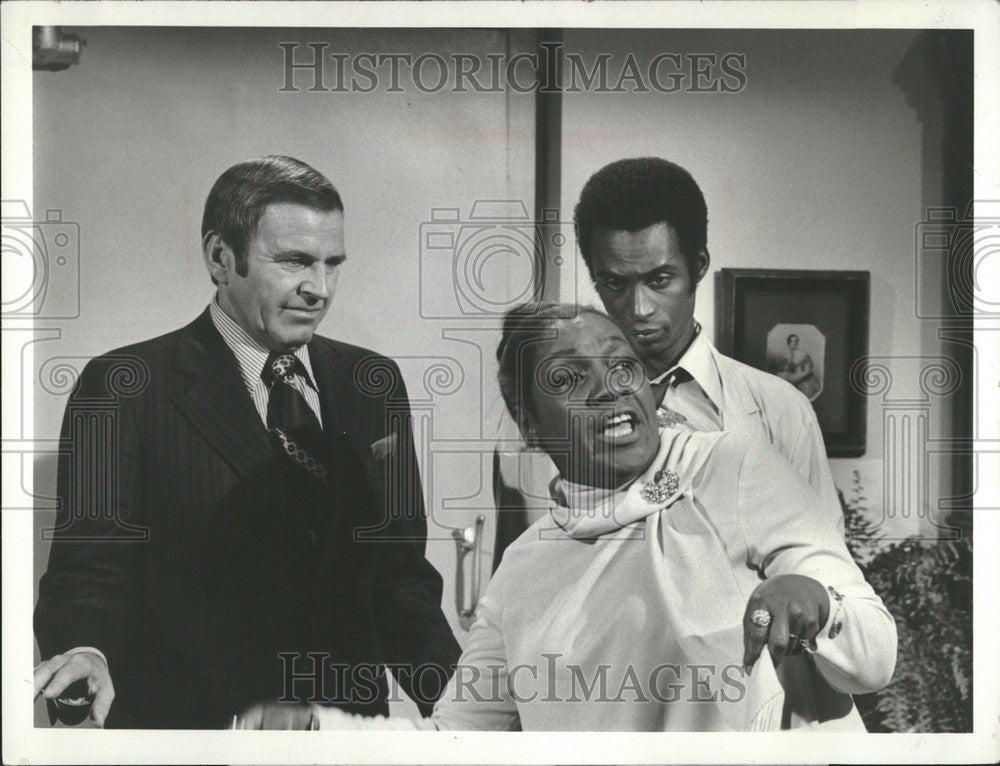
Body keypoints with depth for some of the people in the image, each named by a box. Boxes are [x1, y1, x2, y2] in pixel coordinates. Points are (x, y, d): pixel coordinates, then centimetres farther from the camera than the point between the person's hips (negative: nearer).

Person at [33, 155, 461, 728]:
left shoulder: (373, 385, 5)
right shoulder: (124, 389, -8)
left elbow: (399, 569, 6)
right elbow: (89, 567, -13)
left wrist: (454, 694, -8)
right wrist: (86, 650, -34)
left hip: (355, 722, 4)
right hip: (187, 720, -4)